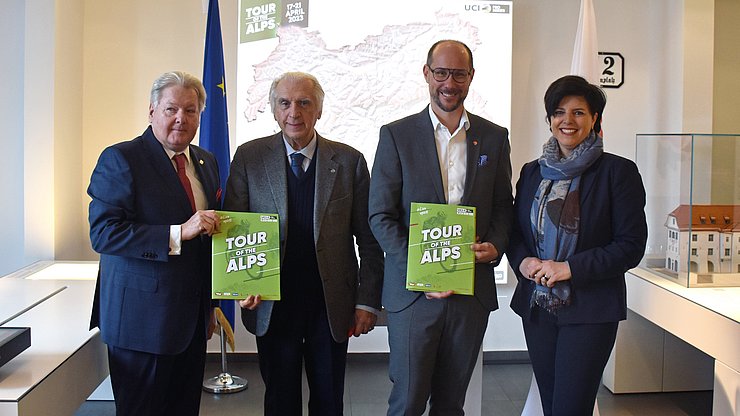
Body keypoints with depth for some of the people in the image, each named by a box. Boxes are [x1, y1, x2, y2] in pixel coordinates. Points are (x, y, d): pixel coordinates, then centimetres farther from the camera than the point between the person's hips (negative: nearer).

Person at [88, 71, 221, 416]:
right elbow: (102, 233, -19)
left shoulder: (206, 162, 11)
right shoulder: (120, 159, -9)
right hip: (142, 319, -6)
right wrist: (179, 233, -26)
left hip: (193, 319, 6)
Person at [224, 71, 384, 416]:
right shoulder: (249, 157, -1)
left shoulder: (350, 161, -2)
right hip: (272, 305, 0)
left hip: (332, 305, 0)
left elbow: (368, 239, 0)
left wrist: (368, 301, -2)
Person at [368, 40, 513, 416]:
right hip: (412, 290, -2)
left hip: (472, 290, 3)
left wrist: (495, 247, -8)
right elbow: (381, 216, -4)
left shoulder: (494, 137, 8)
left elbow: (503, 207, 14)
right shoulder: (396, 135, -1)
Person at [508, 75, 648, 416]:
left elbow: (631, 246, -9)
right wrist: (522, 261, -7)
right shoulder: (532, 172, 10)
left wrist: (570, 268, -17)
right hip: (537, 307, 5)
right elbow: (515, 231, 15)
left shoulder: (617, 171, -5)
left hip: (589, 310, -5)